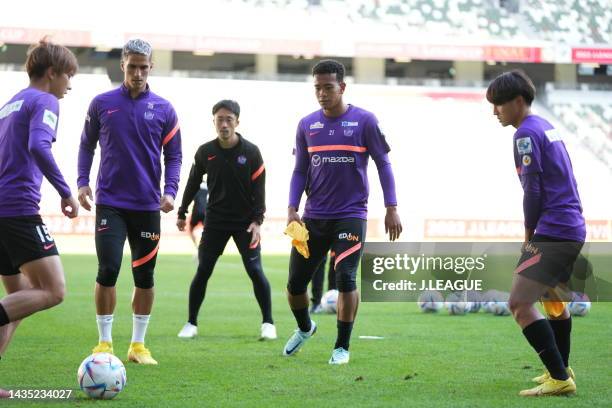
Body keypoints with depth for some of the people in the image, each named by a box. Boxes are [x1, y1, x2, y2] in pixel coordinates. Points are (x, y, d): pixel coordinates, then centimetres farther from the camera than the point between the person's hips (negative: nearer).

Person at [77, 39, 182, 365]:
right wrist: (82, 182, -1)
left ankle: (138, 344, 16)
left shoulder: (163, 109, 3)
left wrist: (170, 190, -9)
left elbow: (173, 155, 6)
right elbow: (87, 145, 11)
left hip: (147, 206, 1)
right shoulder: (102, 103, 2)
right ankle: (104, 342, 4)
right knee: (107, 271, -9)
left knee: (144, 277, 5)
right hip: (110, 203, -1)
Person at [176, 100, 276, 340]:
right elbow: (193, 183, 12)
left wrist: (257, 221, -12)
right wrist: (182, 213, 15)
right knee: (203, 271, -2)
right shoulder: (205, 152, -1)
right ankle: (191, 323, 8)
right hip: (215, 220, 2)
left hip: (245, 221, -2)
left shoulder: (251, 152, -7)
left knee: (255, 270, -9)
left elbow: (258, 189, -5)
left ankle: (268, 323, 2)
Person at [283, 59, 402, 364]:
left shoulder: (364, 121, -4)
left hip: (351, 216, -4)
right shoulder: (306, 125, 6)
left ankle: (342, 347, 1)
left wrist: (391, 209, -6)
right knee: (295, 284, 5)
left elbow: (383, 164, 0)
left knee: (345, 279, -15)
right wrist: (292, 209, -1)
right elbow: (300, 171, 11)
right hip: (313, 218, 4)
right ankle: (304, 328, 35)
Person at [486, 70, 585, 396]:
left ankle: (559, 379, -17)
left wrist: (529, 233, -1)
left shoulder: (526, 133, -12)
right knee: (550, 295, 28)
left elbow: (533, 190, -15)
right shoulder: (546, 127, 17)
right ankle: (561, 369, 39)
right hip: (573, 229, 11)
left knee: (519, 303, -14)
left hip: (553, 232, -11)